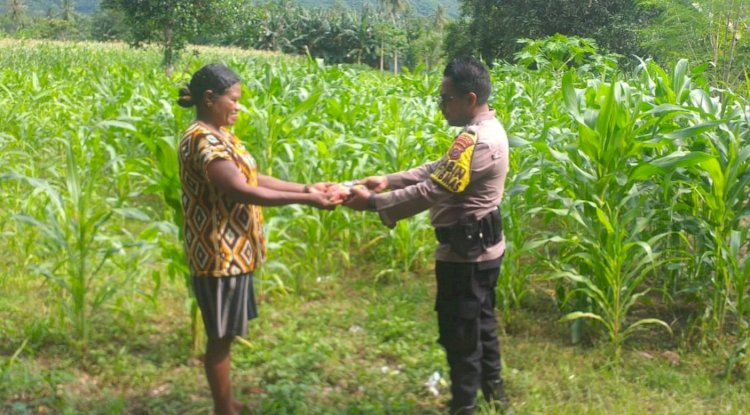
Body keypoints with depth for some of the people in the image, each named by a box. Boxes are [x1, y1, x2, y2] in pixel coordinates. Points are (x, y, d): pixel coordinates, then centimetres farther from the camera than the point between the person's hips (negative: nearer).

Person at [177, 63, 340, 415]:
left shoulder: (220, 136, 12)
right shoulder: (202, 140, -20)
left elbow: (254, 178, 11)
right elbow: (242, 191, -28)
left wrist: (307, 187, 3)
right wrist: (305, 200, -25)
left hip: (233, 251, 10)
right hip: (219, 254, -10)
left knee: (225, 335, 19)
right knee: (220, 337, 3)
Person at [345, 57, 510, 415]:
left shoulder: (477, 141, -27)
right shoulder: (486, 130, 7)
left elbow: (431, 192, -27)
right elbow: (436, 171, 11)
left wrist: (373, 202, -21)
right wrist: (387, 181, 4)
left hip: (466, 253, -11)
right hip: (481, 247, 11)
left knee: (459, 333, 4)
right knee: (480, 324, 22)